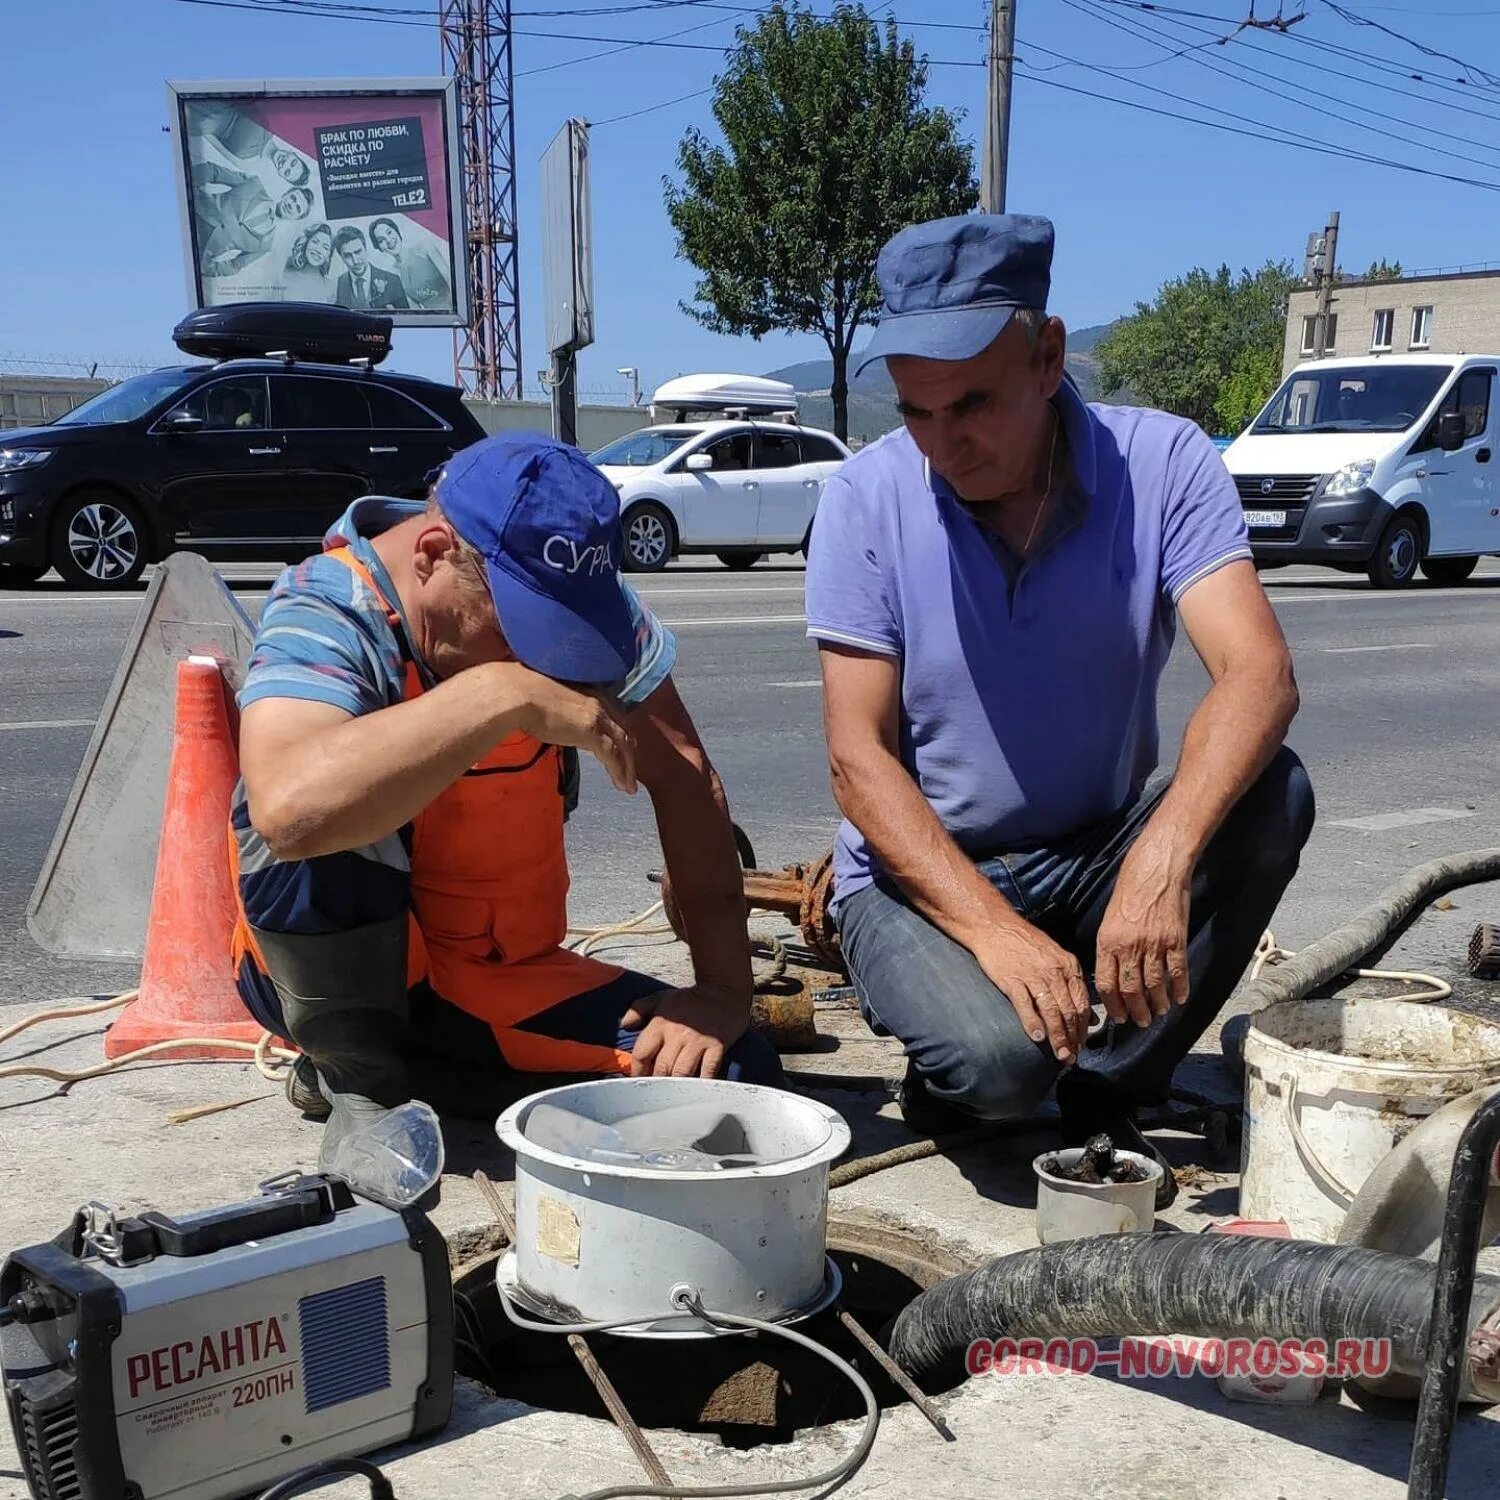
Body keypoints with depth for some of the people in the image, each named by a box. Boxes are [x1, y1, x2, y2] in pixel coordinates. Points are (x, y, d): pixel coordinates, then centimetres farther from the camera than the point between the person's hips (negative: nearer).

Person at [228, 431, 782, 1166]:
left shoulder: (573, 596, -12)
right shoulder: (326, 613, -25)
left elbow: (684, 780, -10)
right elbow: (287, 807, -45)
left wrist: (724, 987, -18)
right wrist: (504, 693, -42)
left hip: (505, 974, 5)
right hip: (328, 978, -5)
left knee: (736, 1073, -13)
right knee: (324, 827, -36)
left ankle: (421, 1068, 1)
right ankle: (361, 1081, -11)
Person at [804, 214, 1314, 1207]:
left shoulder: (1160, 464, -12)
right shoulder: (866, 499, -12)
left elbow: (1258, 675, -25)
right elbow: (859, 761, -15)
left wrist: (1160, 862, -43)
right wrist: (992, 930, -28)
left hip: (1099, 856, 3)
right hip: (923, 874, -2)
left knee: (1270, 796, -26)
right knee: (999, 1058, -32)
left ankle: (1109, 1098, -8)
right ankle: (953, 1073, 8)